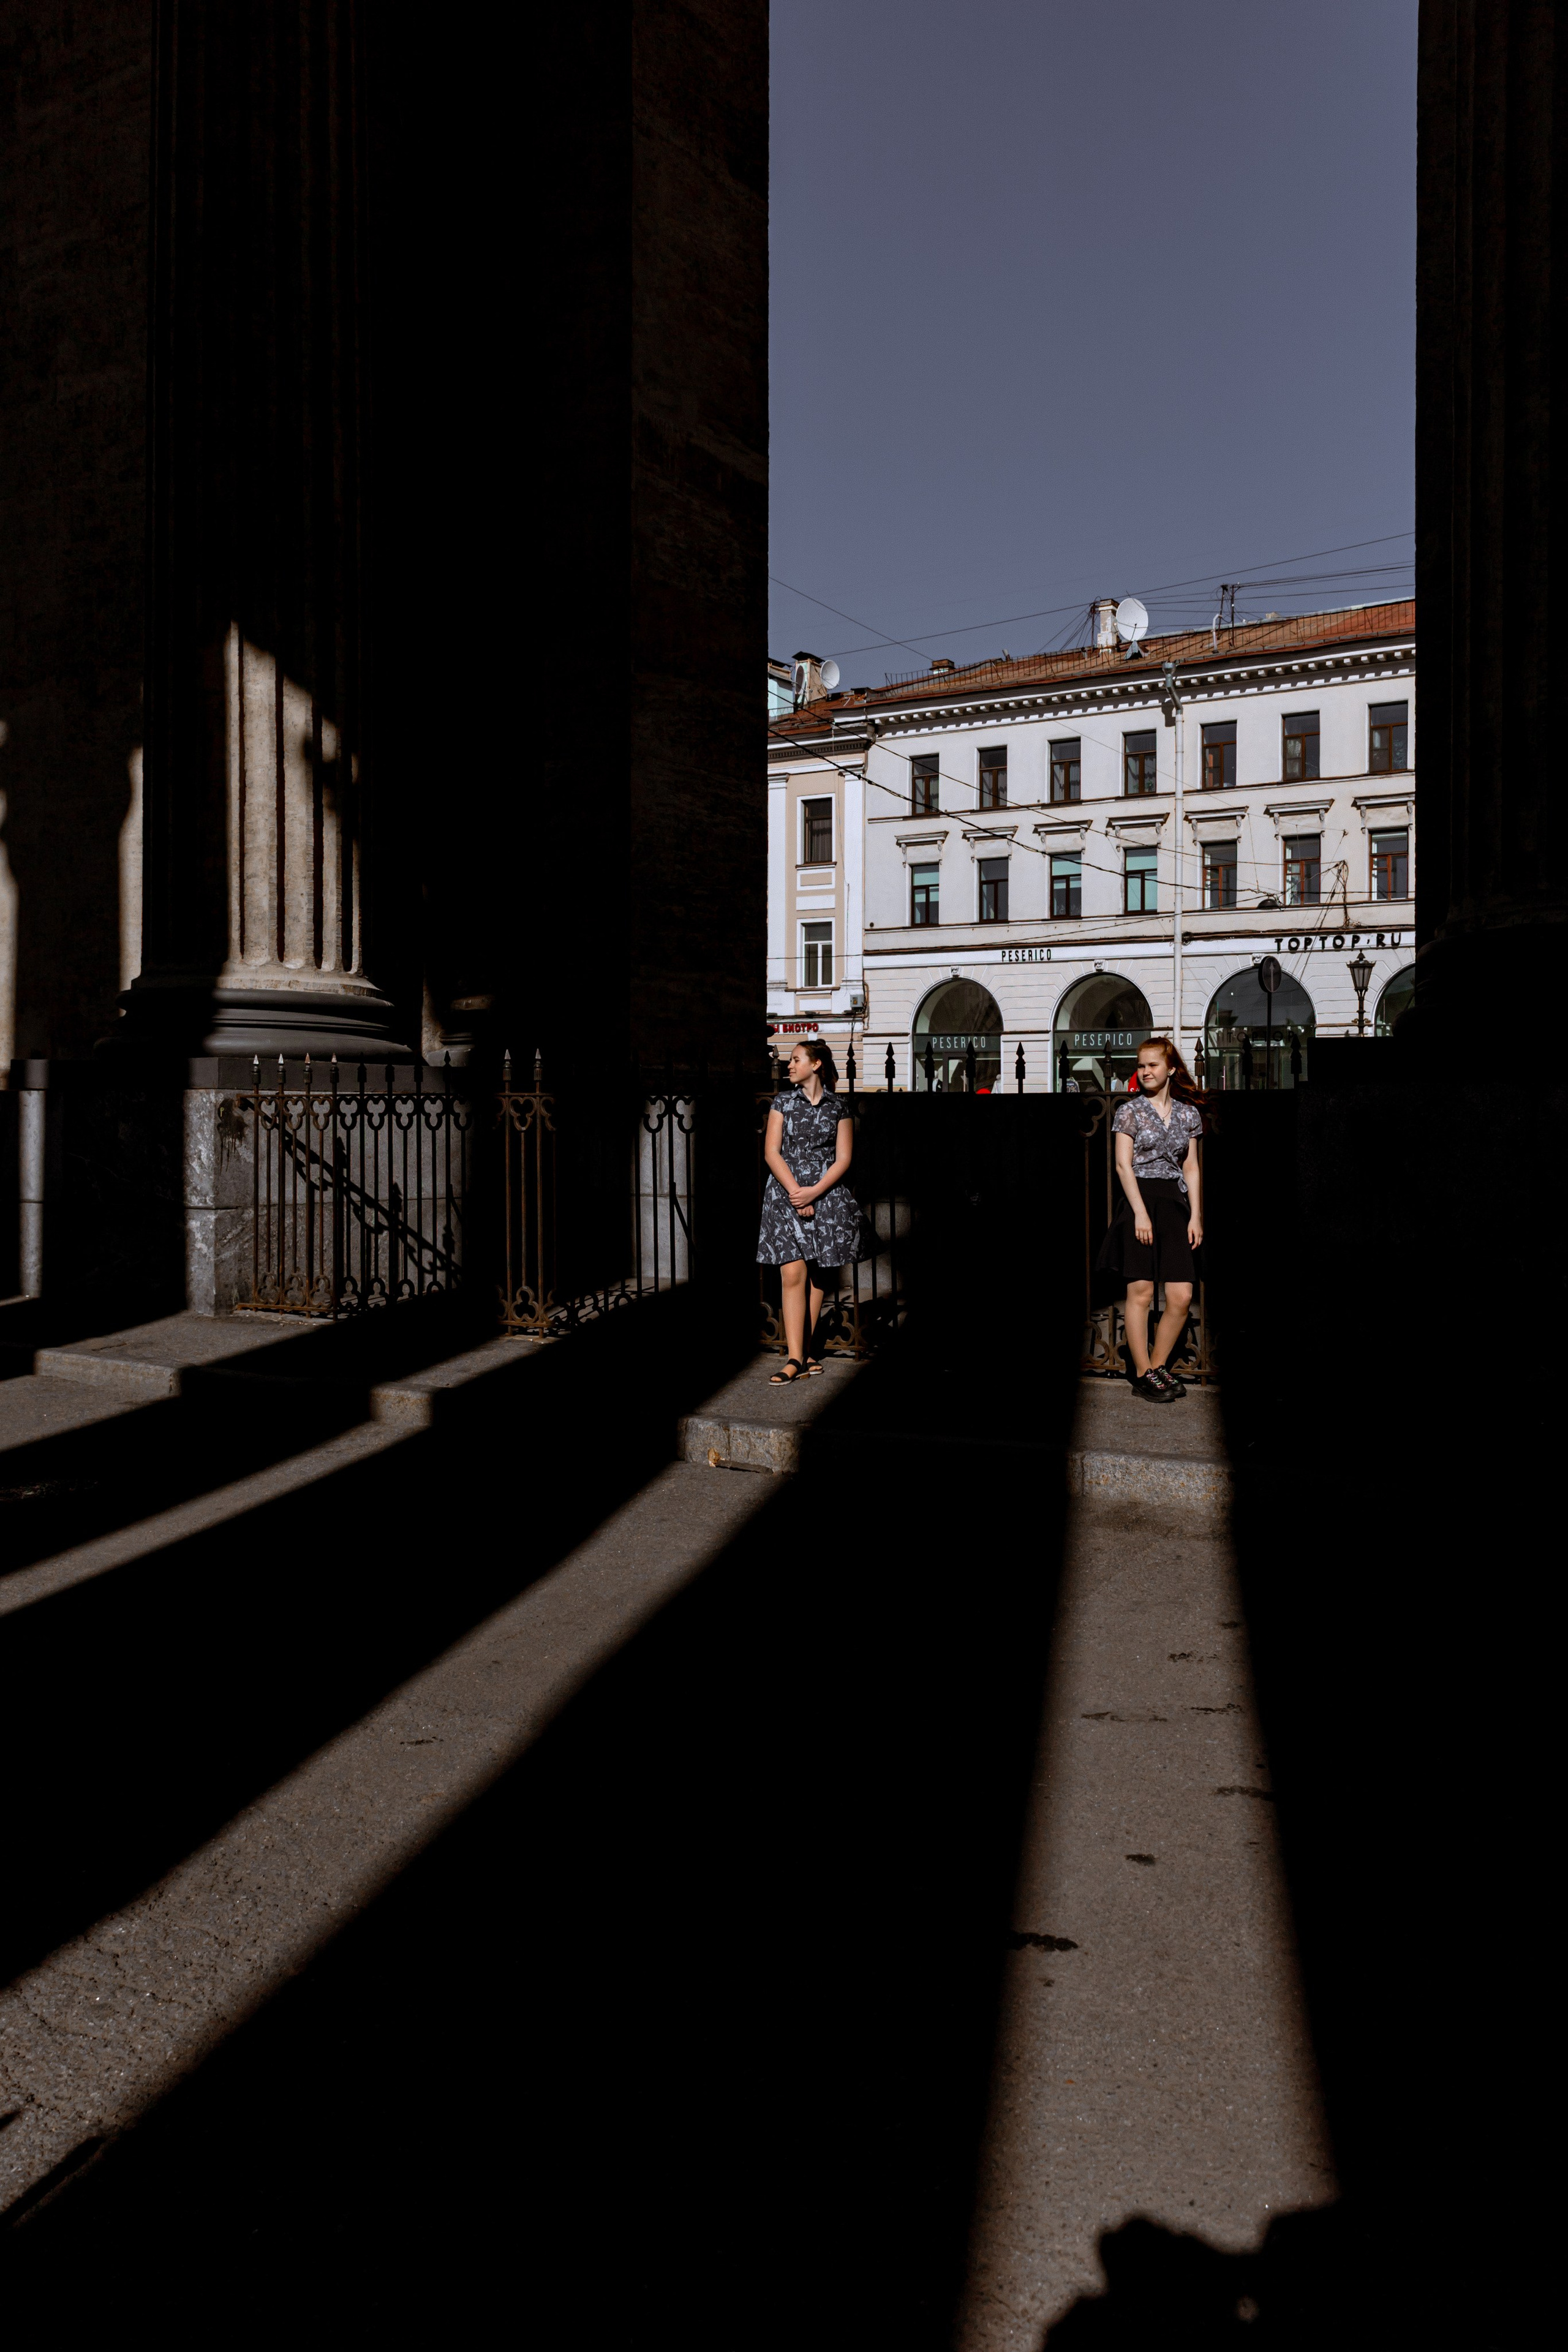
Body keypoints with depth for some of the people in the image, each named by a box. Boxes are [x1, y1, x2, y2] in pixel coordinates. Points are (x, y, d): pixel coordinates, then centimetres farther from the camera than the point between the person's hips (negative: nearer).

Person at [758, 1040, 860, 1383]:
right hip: (786, 1194, 0)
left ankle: (805, 1352, 14)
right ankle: (796, 1358, -10)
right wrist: (796, 1193, -10)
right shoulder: (783, 1101, 6)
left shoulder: (839, 1107, 4)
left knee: (815, 1276, 5)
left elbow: (843, 1159, 0)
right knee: (792, 1275, -9)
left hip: (827, 1196, 0)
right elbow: (771, 1152, 0)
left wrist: (813, 1193, -13)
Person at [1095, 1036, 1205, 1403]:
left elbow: (1192, 1167, 12)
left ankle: (1158, 1366, 13)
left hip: (1176, 1204, 4)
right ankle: (1143, 1376, 3)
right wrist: (1140, 1213, -13)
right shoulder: (1130, 1110, 1)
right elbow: (1123, 1165, -4)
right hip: (1139, 1199, -4)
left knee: (1182, 1297, -3)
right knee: (1141, 1292, -4)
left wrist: (1196, 1216, 4)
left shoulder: (1188, 1113, 12)